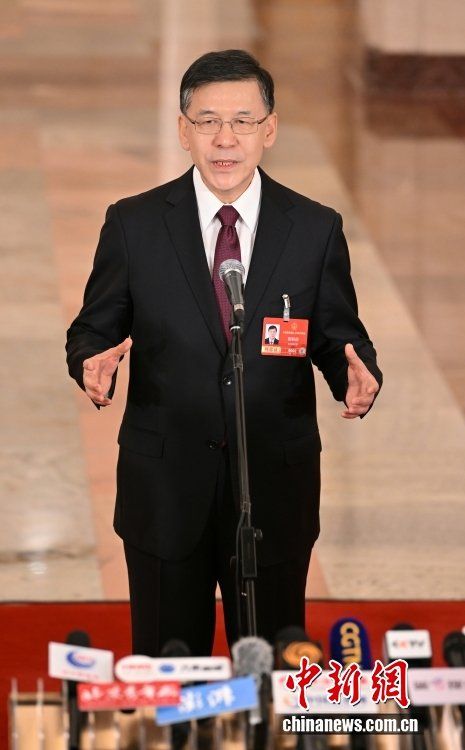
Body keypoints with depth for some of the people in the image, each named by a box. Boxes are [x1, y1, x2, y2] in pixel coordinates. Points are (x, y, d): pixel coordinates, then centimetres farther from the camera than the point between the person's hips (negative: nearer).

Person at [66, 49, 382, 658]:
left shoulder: (316, 230, 0)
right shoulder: (133, 225, -1)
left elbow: (338, 336, 5)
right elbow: (93, 330, 3)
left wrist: (358, 374, -18)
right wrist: (94, 362, -20)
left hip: (277, 488, 0)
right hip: (165, 487, 0)